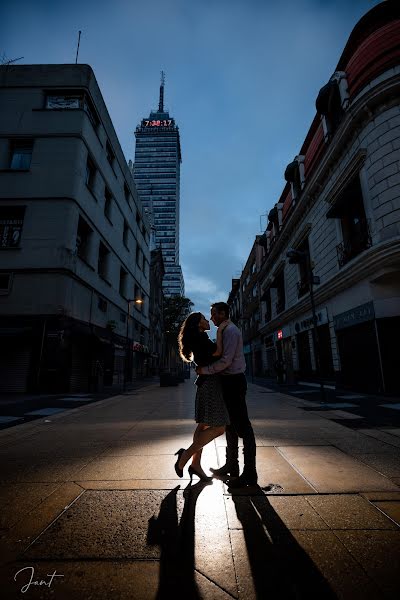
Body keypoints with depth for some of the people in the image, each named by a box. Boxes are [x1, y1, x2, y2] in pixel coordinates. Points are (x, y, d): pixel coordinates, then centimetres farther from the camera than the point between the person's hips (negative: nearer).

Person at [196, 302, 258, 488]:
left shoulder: (231, 330, -15)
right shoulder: (225, 331, 16)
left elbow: (226, 360, -22)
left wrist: (205, 370, -15)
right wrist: (206, 369, 8)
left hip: (233, 382, -10)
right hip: (228, 382, 10)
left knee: (242, 426, -3)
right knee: (230, 425, 18)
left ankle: (250, 473, 6)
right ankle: (231, 465, 31)